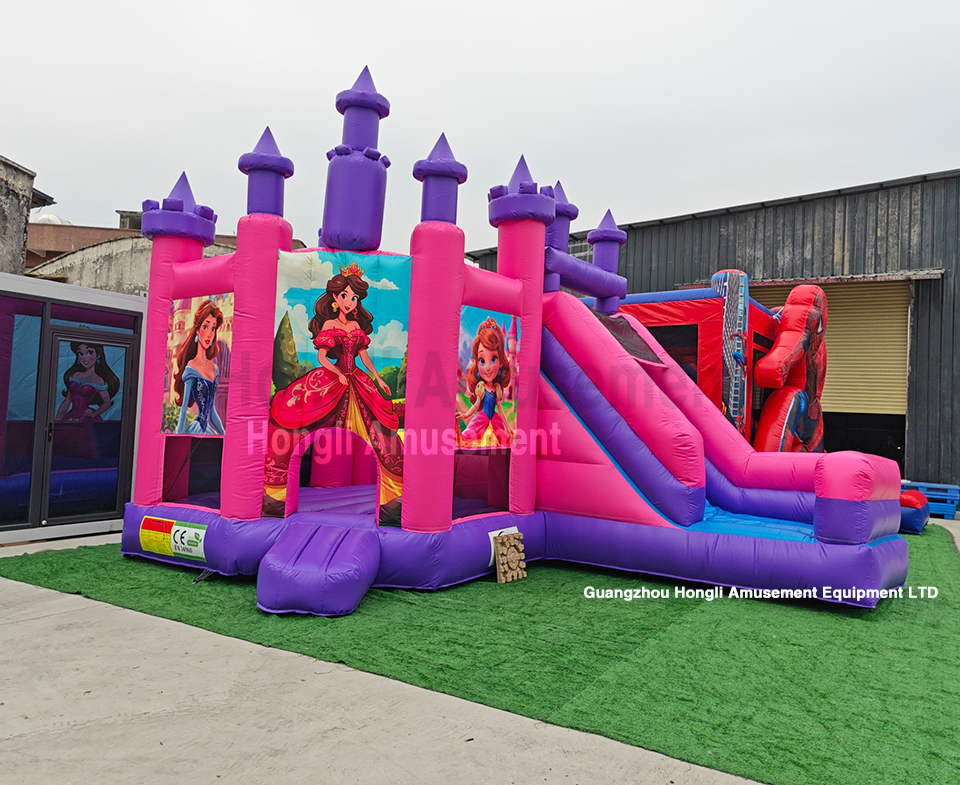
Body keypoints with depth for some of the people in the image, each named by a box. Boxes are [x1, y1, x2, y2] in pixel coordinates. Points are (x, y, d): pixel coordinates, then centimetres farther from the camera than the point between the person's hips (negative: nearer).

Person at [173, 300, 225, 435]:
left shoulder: (214, 368, 11)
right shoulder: (191, 369, -7)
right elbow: (183, 409, -8)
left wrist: (224, 435, 18)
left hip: (208, 431, 6)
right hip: (195, 430, -6)